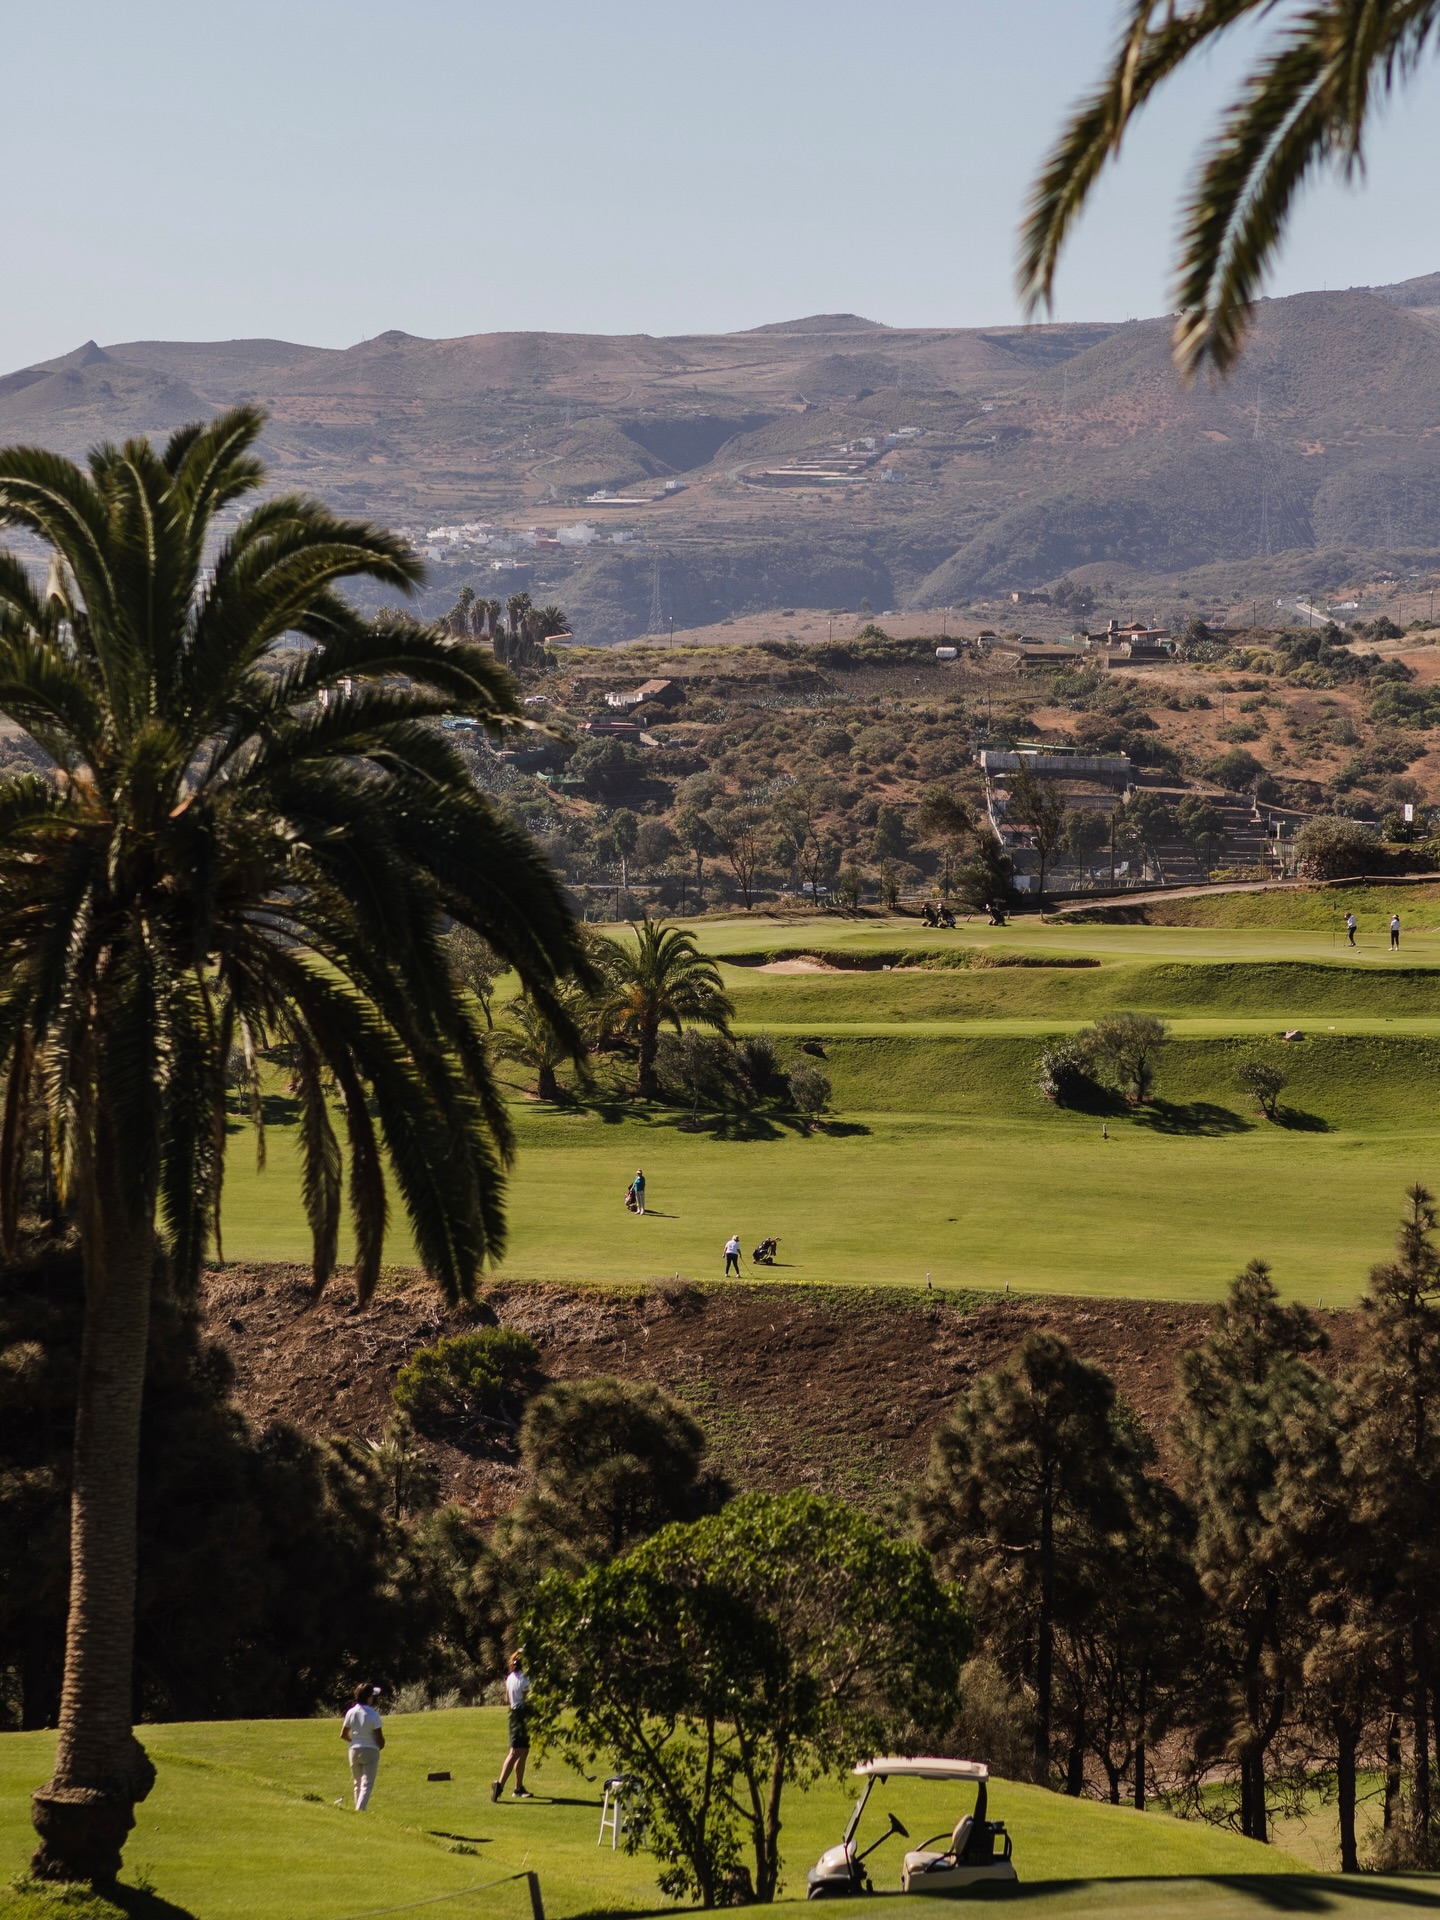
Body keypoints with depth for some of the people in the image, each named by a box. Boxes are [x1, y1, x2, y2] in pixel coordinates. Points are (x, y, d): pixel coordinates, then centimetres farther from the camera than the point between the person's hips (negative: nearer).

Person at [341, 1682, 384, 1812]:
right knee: (367, 1784, -5)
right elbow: (380, 1739, -14)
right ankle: (360, 1809, -20)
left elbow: (343, 1735, 6)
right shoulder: (373, 1715, -16)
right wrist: (380, 1745, 8)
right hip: (370, 1751, -5)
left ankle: (358, 1809, 20)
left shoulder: (351, 1713, -2)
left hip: (354, 1750, 5)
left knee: (358, 1783, 18)